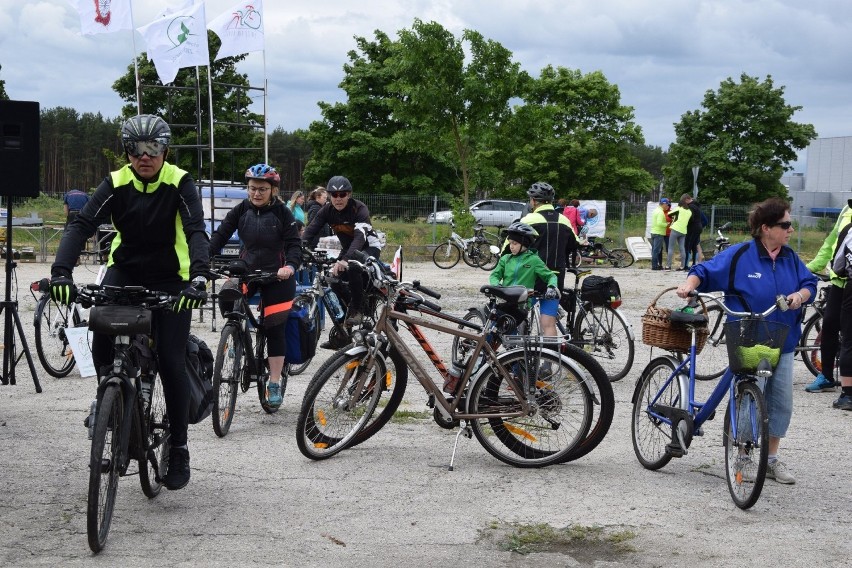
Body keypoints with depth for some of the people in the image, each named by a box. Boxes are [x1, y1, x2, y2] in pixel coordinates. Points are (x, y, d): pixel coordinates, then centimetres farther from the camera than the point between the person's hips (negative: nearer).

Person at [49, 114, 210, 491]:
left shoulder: (179, 183, -15)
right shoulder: (117, 182, -10)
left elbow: (196, 231, -26)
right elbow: (82, 224, -19)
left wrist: (199, 277, -44)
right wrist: (61, 271, -36)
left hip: (170, 279, -2)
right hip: (124, 271, 2)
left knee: (171, 362, -8)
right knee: (102, 347, -19)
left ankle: (178, 448, 7)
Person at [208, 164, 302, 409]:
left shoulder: (282, 212, -6)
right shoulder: (240, 211, 0)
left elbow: (294, 243, -12)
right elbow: (220, 236, -6)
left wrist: (290, 265, -33)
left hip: (276, 275, -2)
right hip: (247, 269, 2)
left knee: (275, 328, -1)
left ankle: (274, 383, 8)